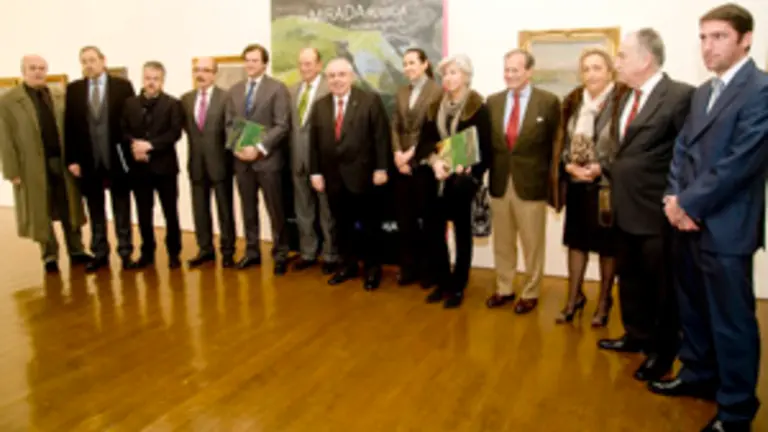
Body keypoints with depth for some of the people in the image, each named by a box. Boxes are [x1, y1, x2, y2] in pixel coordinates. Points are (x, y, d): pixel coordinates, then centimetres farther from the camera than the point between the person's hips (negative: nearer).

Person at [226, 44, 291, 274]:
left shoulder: (277, 88, -3)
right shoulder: (235, 90, 13)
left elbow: (282, 125, -10)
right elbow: (229, 124, 13)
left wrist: (259, 148, -17)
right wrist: (236, 146, -5)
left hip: (267, 158, -5)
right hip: (241, 159, 5)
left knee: (275, 210, 2)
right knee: (248, 209, 11)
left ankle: (280, 254, 12)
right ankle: (252, 251, 23)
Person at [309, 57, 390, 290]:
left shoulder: (370, 100, -3)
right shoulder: (319, 105, 11)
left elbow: (381, 136, -7)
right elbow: (314, 142, 9)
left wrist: (381, 168, -11)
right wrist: (315, 172, 3)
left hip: (361, 174, -4)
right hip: (333, 176, 4)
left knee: (368, 223, 7)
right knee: (342, 224, 12)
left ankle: (372, 267, 20)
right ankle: (348, 265, 26)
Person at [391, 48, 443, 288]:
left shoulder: (437, 91, -5)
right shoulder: (402, 93, 14)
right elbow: (395, 126, 10)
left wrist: (412, 153, -12)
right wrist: (397, 154, -6)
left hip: (424, 164, -5)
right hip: (403, 164, 5)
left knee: (428, 218, 4)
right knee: (404, 219, 8)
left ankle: (429, 269, 18)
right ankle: (409, 267, 20)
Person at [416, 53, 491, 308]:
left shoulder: (478, 108, -5)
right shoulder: (435, 107, 10)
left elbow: (484, 148, -9)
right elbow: (424, 140, 4)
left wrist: (466, 171, -22)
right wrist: (434, 160, -14)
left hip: (462, 179, -4)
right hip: (437, 179, 4)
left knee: (462, 233, 8)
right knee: (433, 230, 4)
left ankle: (458, 287, 20)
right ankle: (443, 282, 21)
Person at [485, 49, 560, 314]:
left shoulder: (548, 102, -4)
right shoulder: (493, 101, 8)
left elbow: (555, 144, -2)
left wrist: (551, 181, -5)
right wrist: (487, 171, 1)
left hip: (532, 184, -4)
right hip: (499, 182, 4)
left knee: (532, 244, 8)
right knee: (502, 242, 15)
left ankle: (530, 293, 24)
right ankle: (504, 289, 31)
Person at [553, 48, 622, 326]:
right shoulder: (573, 101, 8)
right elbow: (563, 140, 10)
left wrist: (600, 168, -20)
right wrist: (570, 165, -7)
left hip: (607, 185, -5)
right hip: (577, 184, 5)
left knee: (607, 244, 8)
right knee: (576, 240, 12)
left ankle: (604, 301, 25)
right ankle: (574, 297, 25)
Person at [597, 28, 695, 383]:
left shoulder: (680, 95, -16)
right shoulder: (627, 98, 11)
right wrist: (605, 169, 5)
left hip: (657, 211, -8)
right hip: (627, 208, 8)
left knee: (661, 284, 9)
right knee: (630, 278, 21)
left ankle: (663, 350, 28)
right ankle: (638, 335, 40)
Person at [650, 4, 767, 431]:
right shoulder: (703, 92, 13)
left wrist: (688, 204, -14)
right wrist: (674, 198, -4)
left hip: (725, 228, -8)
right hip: (691, 222, 8)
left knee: (731, 321, 4)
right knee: (693, 309, 20)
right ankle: (699, 374, 40)